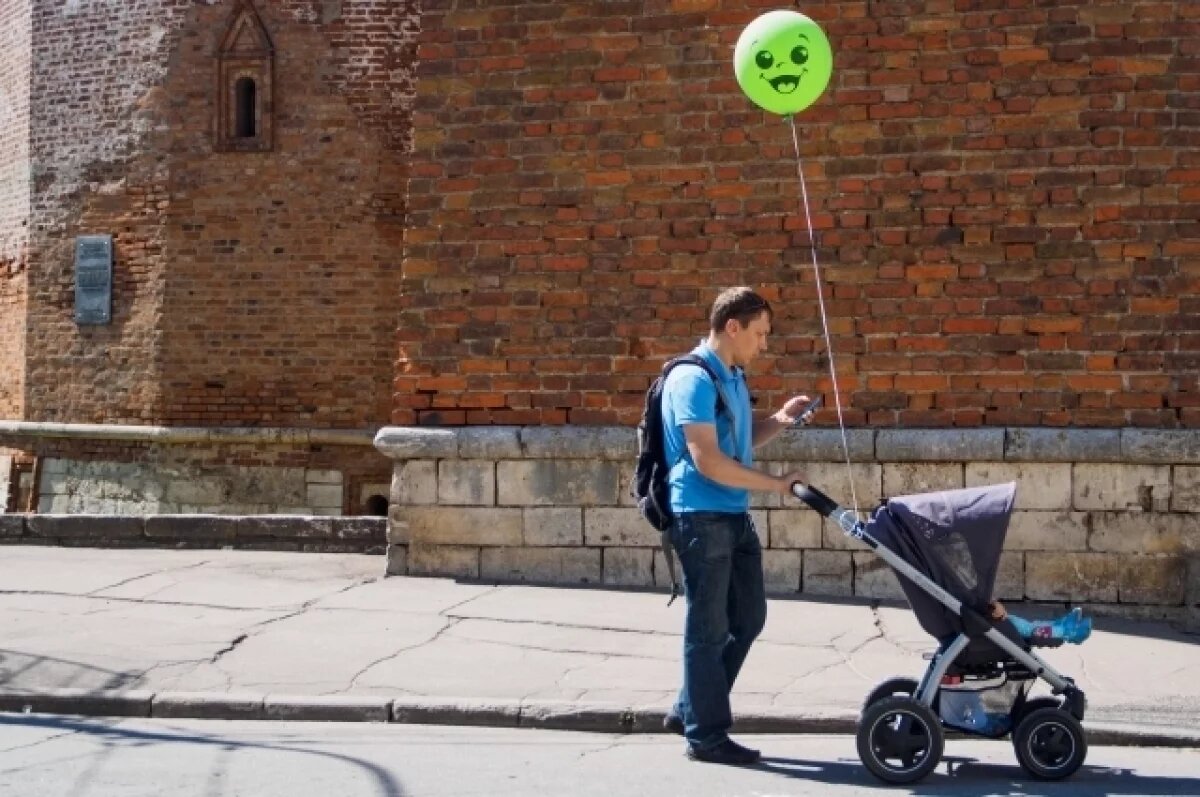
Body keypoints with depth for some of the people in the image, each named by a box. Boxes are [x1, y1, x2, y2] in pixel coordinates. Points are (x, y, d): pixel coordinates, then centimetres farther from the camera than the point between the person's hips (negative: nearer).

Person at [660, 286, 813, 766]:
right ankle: (705, 735, 9)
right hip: (701, 517, -10)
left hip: (734, 516, 10)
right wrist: (775, 484, -17)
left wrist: (779, 422, 7)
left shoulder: (733, 377, 14)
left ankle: (689, 710, 25)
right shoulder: (694, 379, -17)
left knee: (748, 618, 14)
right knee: (708, 628, -2)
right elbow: (708, 462, -22)